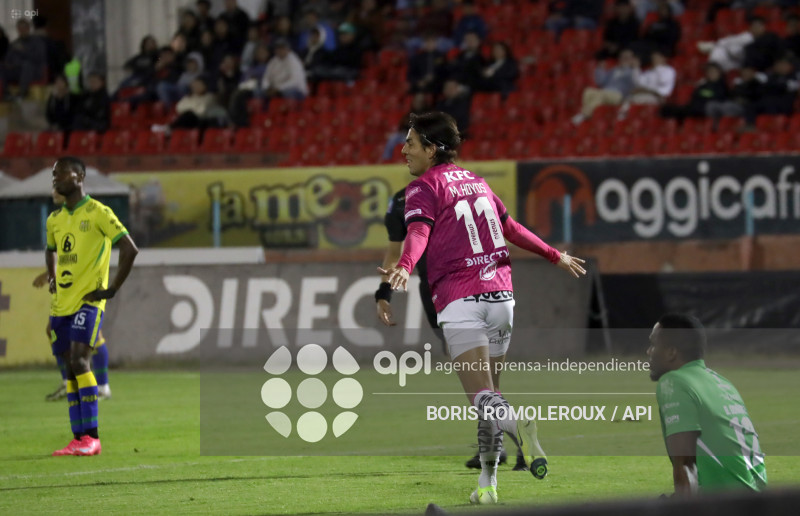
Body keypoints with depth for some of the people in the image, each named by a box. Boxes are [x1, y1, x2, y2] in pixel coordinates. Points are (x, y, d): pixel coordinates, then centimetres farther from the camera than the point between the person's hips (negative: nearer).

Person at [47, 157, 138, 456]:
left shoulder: (97, 213, -7)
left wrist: (113, 289, -12)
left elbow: (130, 249, -11)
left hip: (88, 302, -7)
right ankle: (79, 439, 8)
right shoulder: (55, 220, 15)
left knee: (79, 360, -19)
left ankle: (91, 437, -18)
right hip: (61, 305, 7)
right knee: (70, 369, 5)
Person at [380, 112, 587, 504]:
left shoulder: (423, 187, -1)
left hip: (461, 299, -6)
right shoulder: (474, 181, 20)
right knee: (489, 390, 14)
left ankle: (517, 423, -43)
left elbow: (418, 232, -21)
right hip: (500, 292, 6)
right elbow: (512, 228, 28)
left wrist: (404, 267, -38)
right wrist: (555, 256, 40)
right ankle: (487, 481, 14)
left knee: (481, 397, -13)